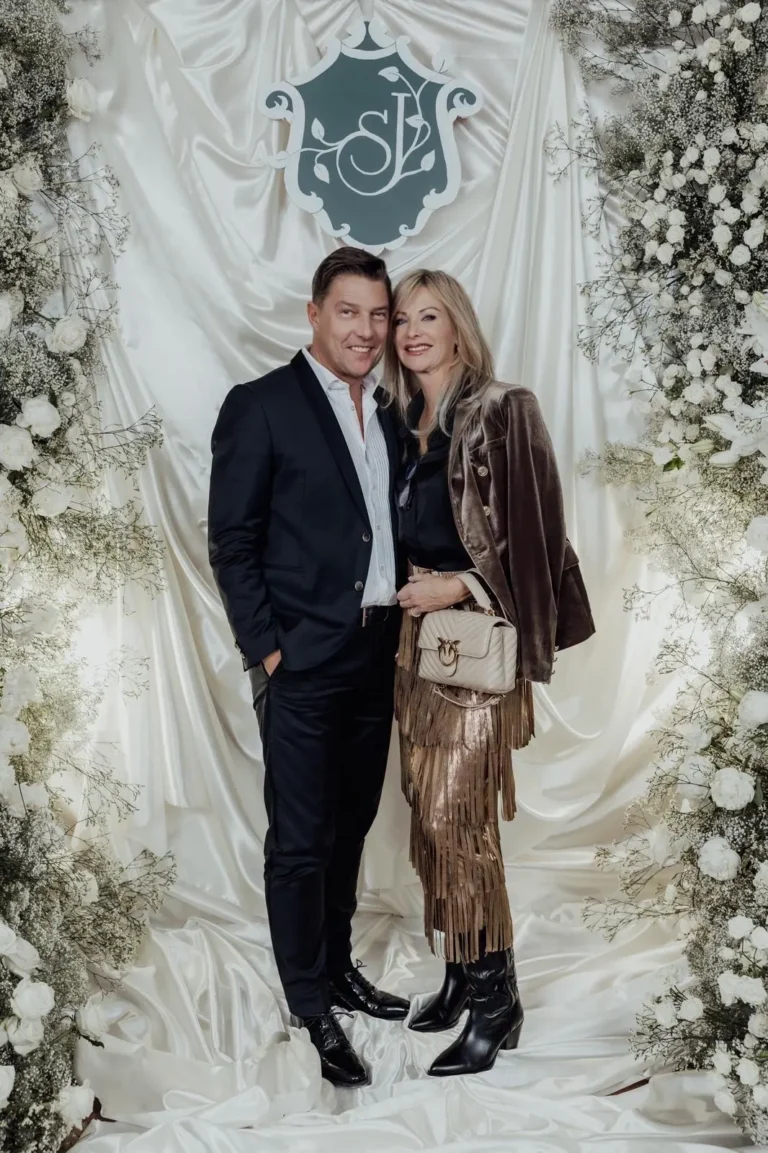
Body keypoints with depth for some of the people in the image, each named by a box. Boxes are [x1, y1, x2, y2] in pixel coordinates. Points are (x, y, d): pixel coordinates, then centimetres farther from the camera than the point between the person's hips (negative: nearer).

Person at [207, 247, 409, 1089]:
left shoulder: (389, 416, 12)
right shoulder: (260, 408, -6)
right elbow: (231, 544, -8)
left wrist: (402, 623, 7)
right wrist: (266, 650, -12)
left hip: (376, 660, 6)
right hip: (302, 664, -6)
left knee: (349, 828, 17)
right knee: (300, 842, 2)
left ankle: (338, 969, 34)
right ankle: (312, 1011, 17)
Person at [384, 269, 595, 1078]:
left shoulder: (501, 412, -8)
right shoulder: (403, 422, 12)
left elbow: (533, 533, -11)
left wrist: (458, 587, -14)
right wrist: (405, 585, 5)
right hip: (416, 637, 7)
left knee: (456, 817, -8)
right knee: (429, 813, 9)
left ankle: (496, 998, 8)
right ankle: (461, 973, 24)